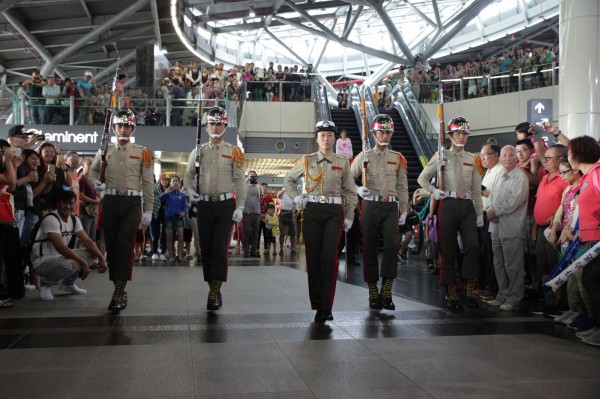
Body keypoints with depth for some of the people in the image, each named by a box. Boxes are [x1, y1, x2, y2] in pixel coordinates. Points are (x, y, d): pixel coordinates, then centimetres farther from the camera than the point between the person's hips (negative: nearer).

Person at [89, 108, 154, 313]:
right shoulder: (104, 151, 9)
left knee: (125, 247, -10)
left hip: (132, 203, -2)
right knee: (112, 247, 6)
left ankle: (118, 294, -9)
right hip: (110, 202, 3)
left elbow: (148, 183, 3)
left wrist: (148, 210, 0)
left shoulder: (142, 153, 4)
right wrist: (95, 181, -2)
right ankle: (120, 289, 20)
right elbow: (93, 171, 22)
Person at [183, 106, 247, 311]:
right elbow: (188, 175, 15)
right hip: (205, 205, 3)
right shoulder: (198, 151, 8)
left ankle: (214, 293, -7)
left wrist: (239, 208, -7)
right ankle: (213, 289, 18)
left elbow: (240, 181, -1)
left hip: (226, 205, -3)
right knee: (206, 249, 5)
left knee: (220, 248, -9)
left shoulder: (234, 152, 2)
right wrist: (190, 190, -7)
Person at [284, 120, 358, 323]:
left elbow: (350, 192, 10)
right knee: (313, 257, 2)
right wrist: (296, 197, 6)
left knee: (329, 257, -10)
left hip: (334, 212, -1)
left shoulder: (343, 162, 7)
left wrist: (349, 217, 5)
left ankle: (326, 307, -4)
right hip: (312, 211, 1)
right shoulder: (307, 161, 7)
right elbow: (288, 179, 21)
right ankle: (317, 304, 15)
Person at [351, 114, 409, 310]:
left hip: (391, 207, 1)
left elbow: (403, 187, 12)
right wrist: (359, 189, -14)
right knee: (370, 249, 2)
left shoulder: (398, 158, 11)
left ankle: (387, 291, -6)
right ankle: (373, 293, 12)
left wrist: (404, 211, 9)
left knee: (392, 245, -14)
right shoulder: (364, 156, 5)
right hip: (371, 206, -1)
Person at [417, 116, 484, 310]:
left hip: (467, 206, 2)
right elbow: (422, 178, 6)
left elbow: (477, 190, 13)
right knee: (448, 250, 1)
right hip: (448, 205, -2)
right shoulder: (441, 156, 4)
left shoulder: (473, 160, 13)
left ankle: (470, 290, 2)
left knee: (473, 246, -10)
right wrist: (433, 191, -12)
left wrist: (480, 214, 10)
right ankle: (451, 293, 10)